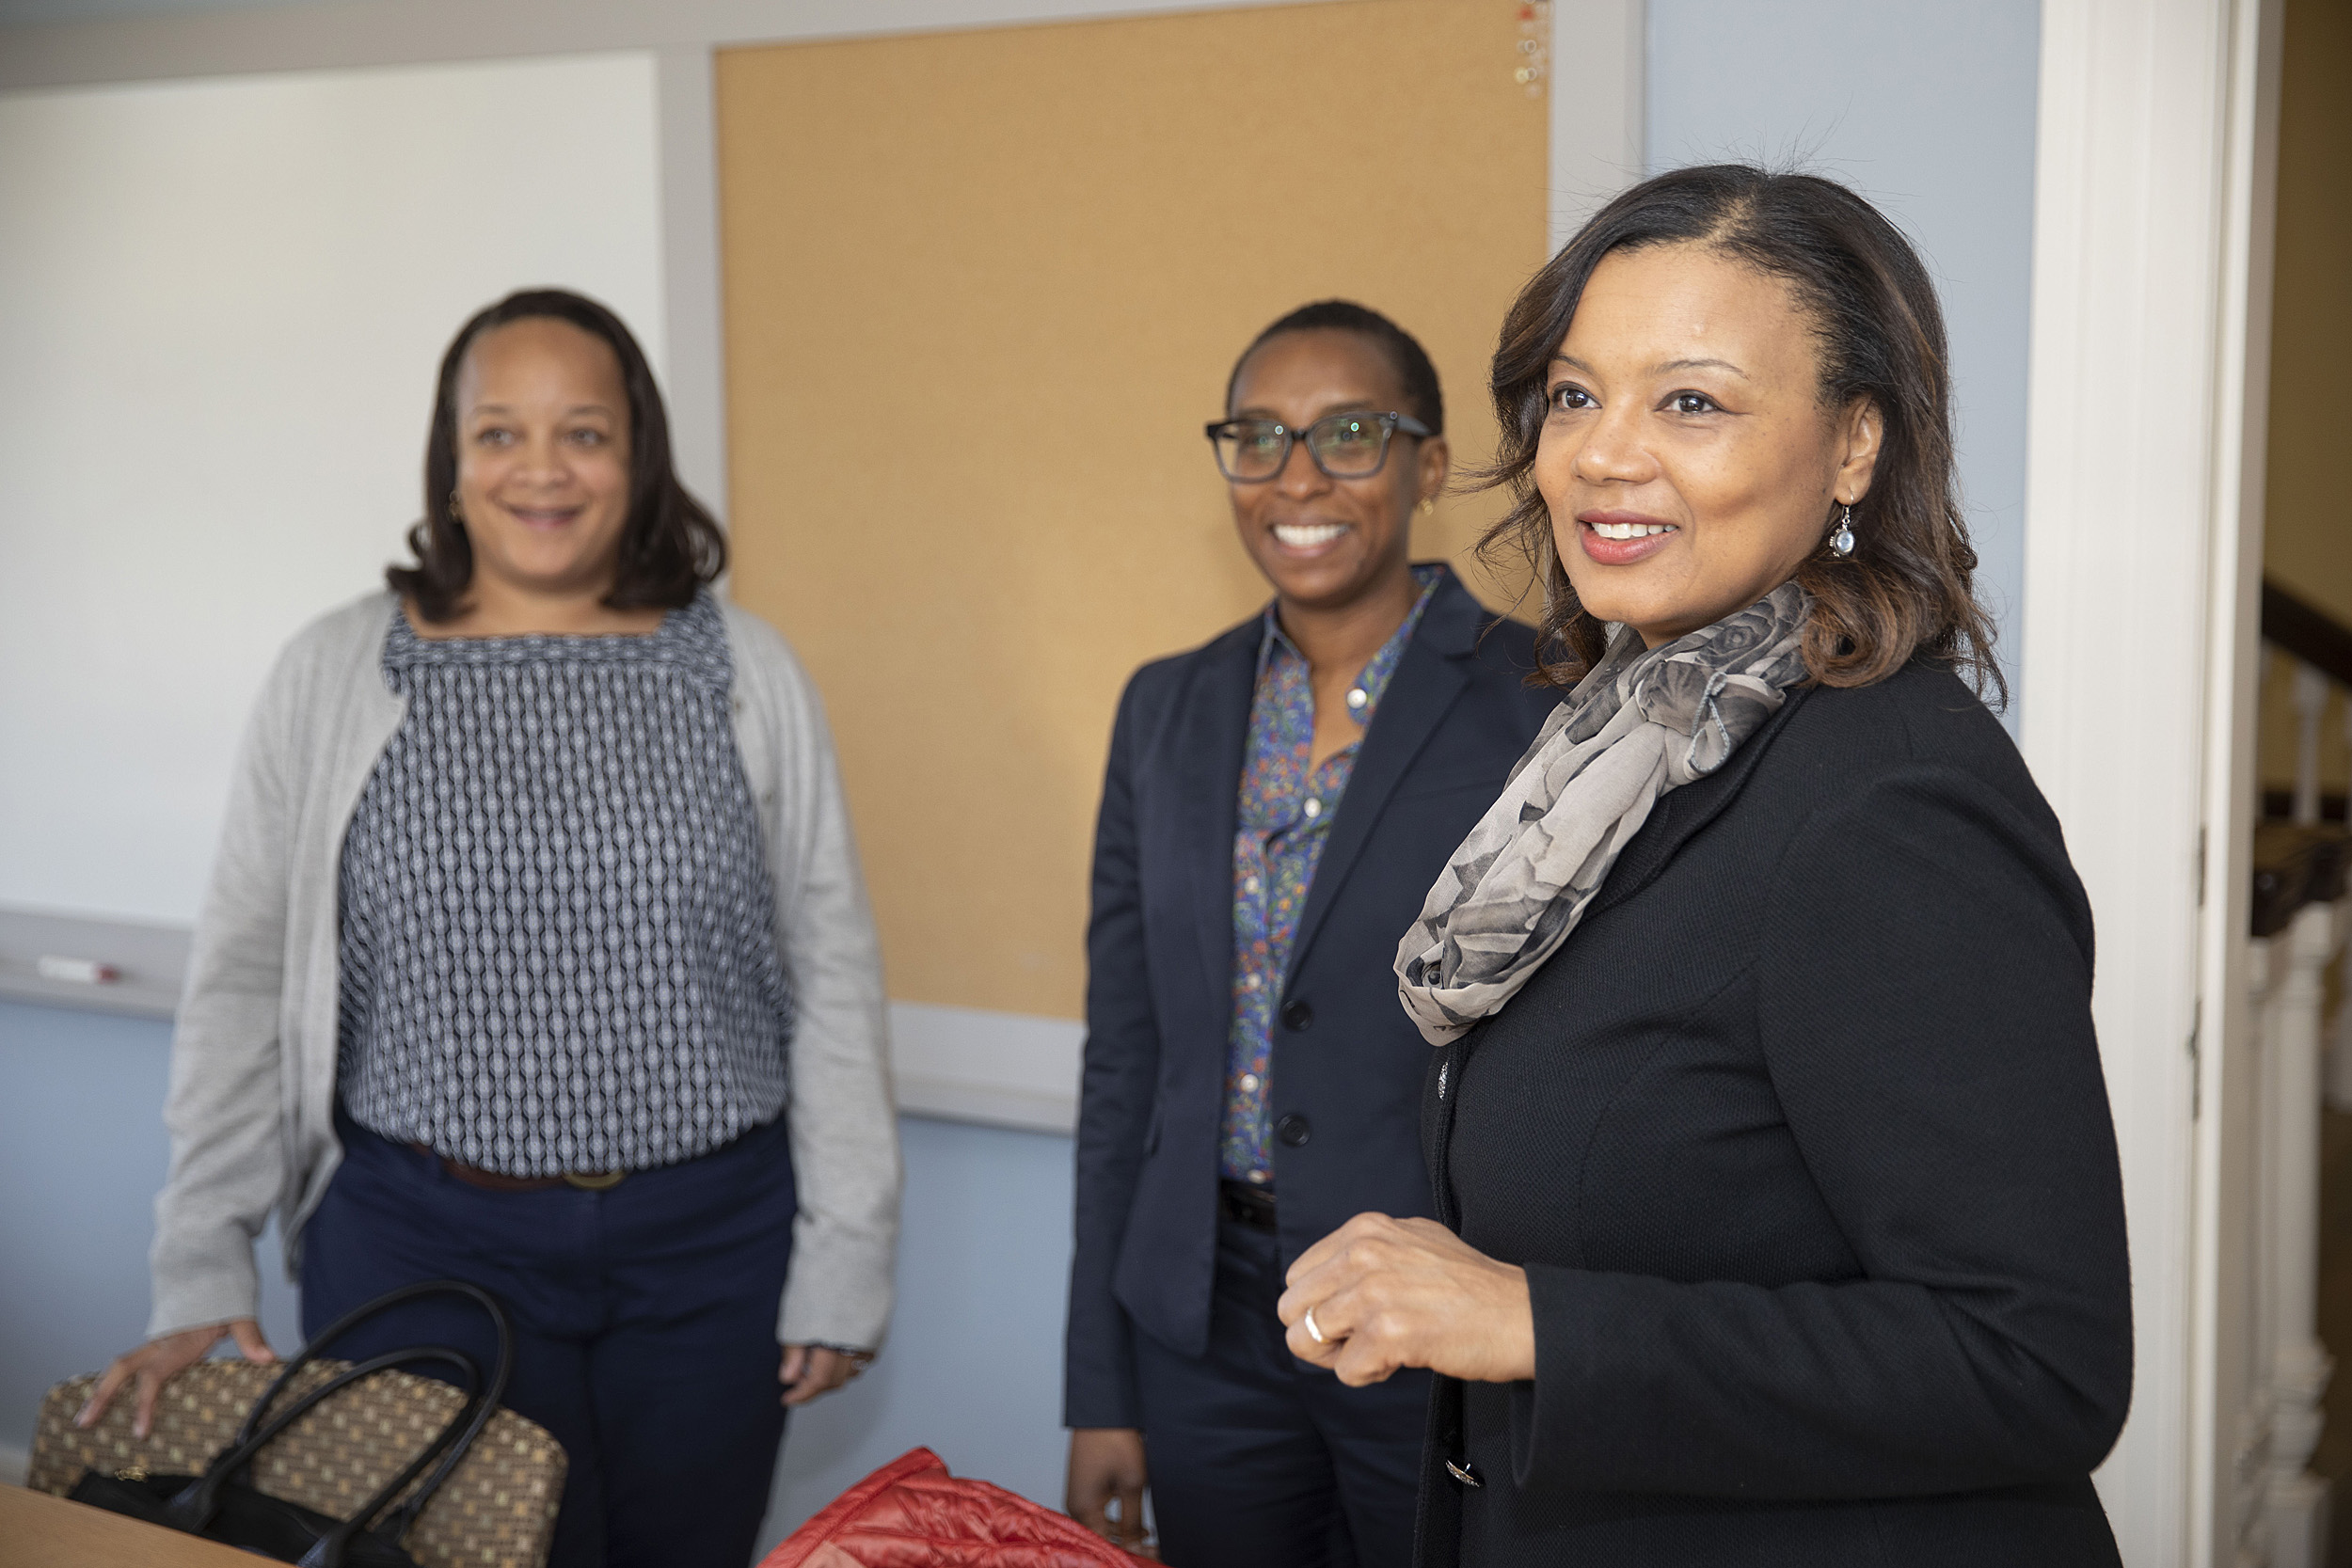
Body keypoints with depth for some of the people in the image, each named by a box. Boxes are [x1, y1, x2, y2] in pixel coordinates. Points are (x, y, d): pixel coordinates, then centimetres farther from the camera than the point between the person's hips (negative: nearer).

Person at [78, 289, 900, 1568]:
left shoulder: (742, 672, 0)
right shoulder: (334, 676, 0)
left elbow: (832, 976, 2)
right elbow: (242, 985, 2)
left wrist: (844, 1261, 0)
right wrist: (201, 1278, -1)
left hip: (712, 1242, 1)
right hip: (426, 1244, -1)